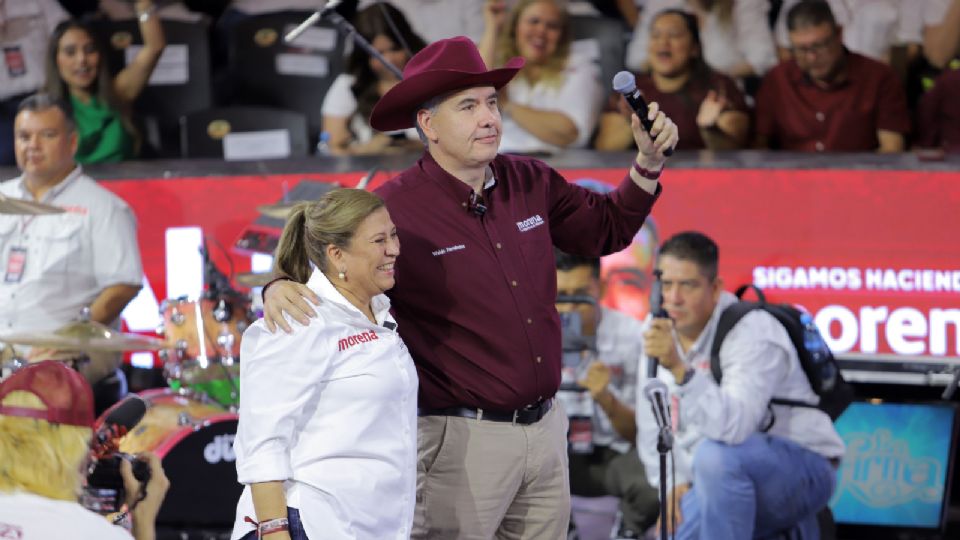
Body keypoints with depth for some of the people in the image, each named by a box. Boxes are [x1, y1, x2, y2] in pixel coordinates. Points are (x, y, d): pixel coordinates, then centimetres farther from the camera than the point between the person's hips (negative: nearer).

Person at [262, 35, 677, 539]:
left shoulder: (529, 182, 5)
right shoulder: (395, 208, -14)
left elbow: (607, 228, 20)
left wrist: (649, 161, 8)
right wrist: (280, 287, -29)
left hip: (544, 429, 6)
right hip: (462, 438, -6)